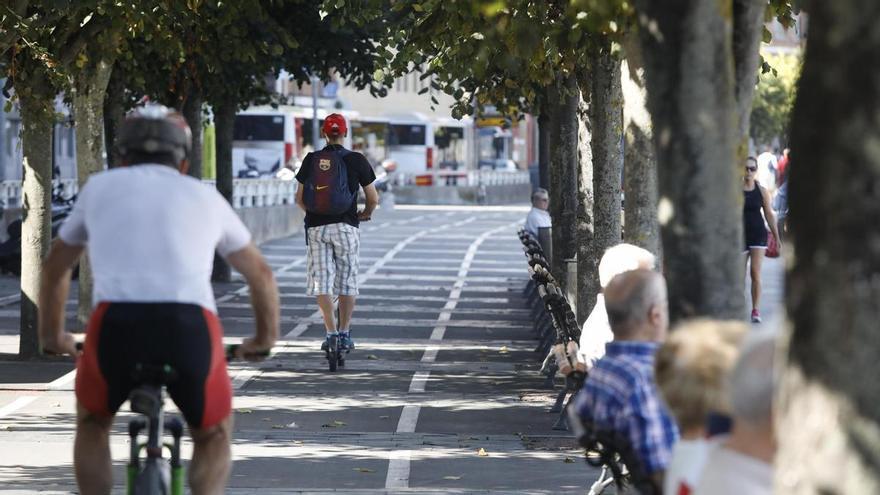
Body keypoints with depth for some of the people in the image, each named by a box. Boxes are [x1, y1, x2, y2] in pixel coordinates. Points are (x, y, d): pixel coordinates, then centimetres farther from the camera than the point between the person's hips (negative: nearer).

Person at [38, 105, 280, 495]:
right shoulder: (206, 196, 28)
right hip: (190, 326, 0)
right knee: (215, 435, 27)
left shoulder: (100, 186, 28)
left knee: (92, 423, 31)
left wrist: (52, 337, 57)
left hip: (117, 322, 0)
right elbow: (261, 274, 40)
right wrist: (265, 338, 57)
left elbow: (55, 268, 42)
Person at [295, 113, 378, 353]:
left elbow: (300, 198, 7)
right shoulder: (356, 160, -1)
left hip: (317, 226, 1)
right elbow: (373, 198, 2)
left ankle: (331, 333, -8)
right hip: (346, 226, -1)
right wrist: (365, 214, 22)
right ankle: (344, 334, 11)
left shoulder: (311, 160, 3)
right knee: (347, 282, 9)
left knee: (322, 282, 1)